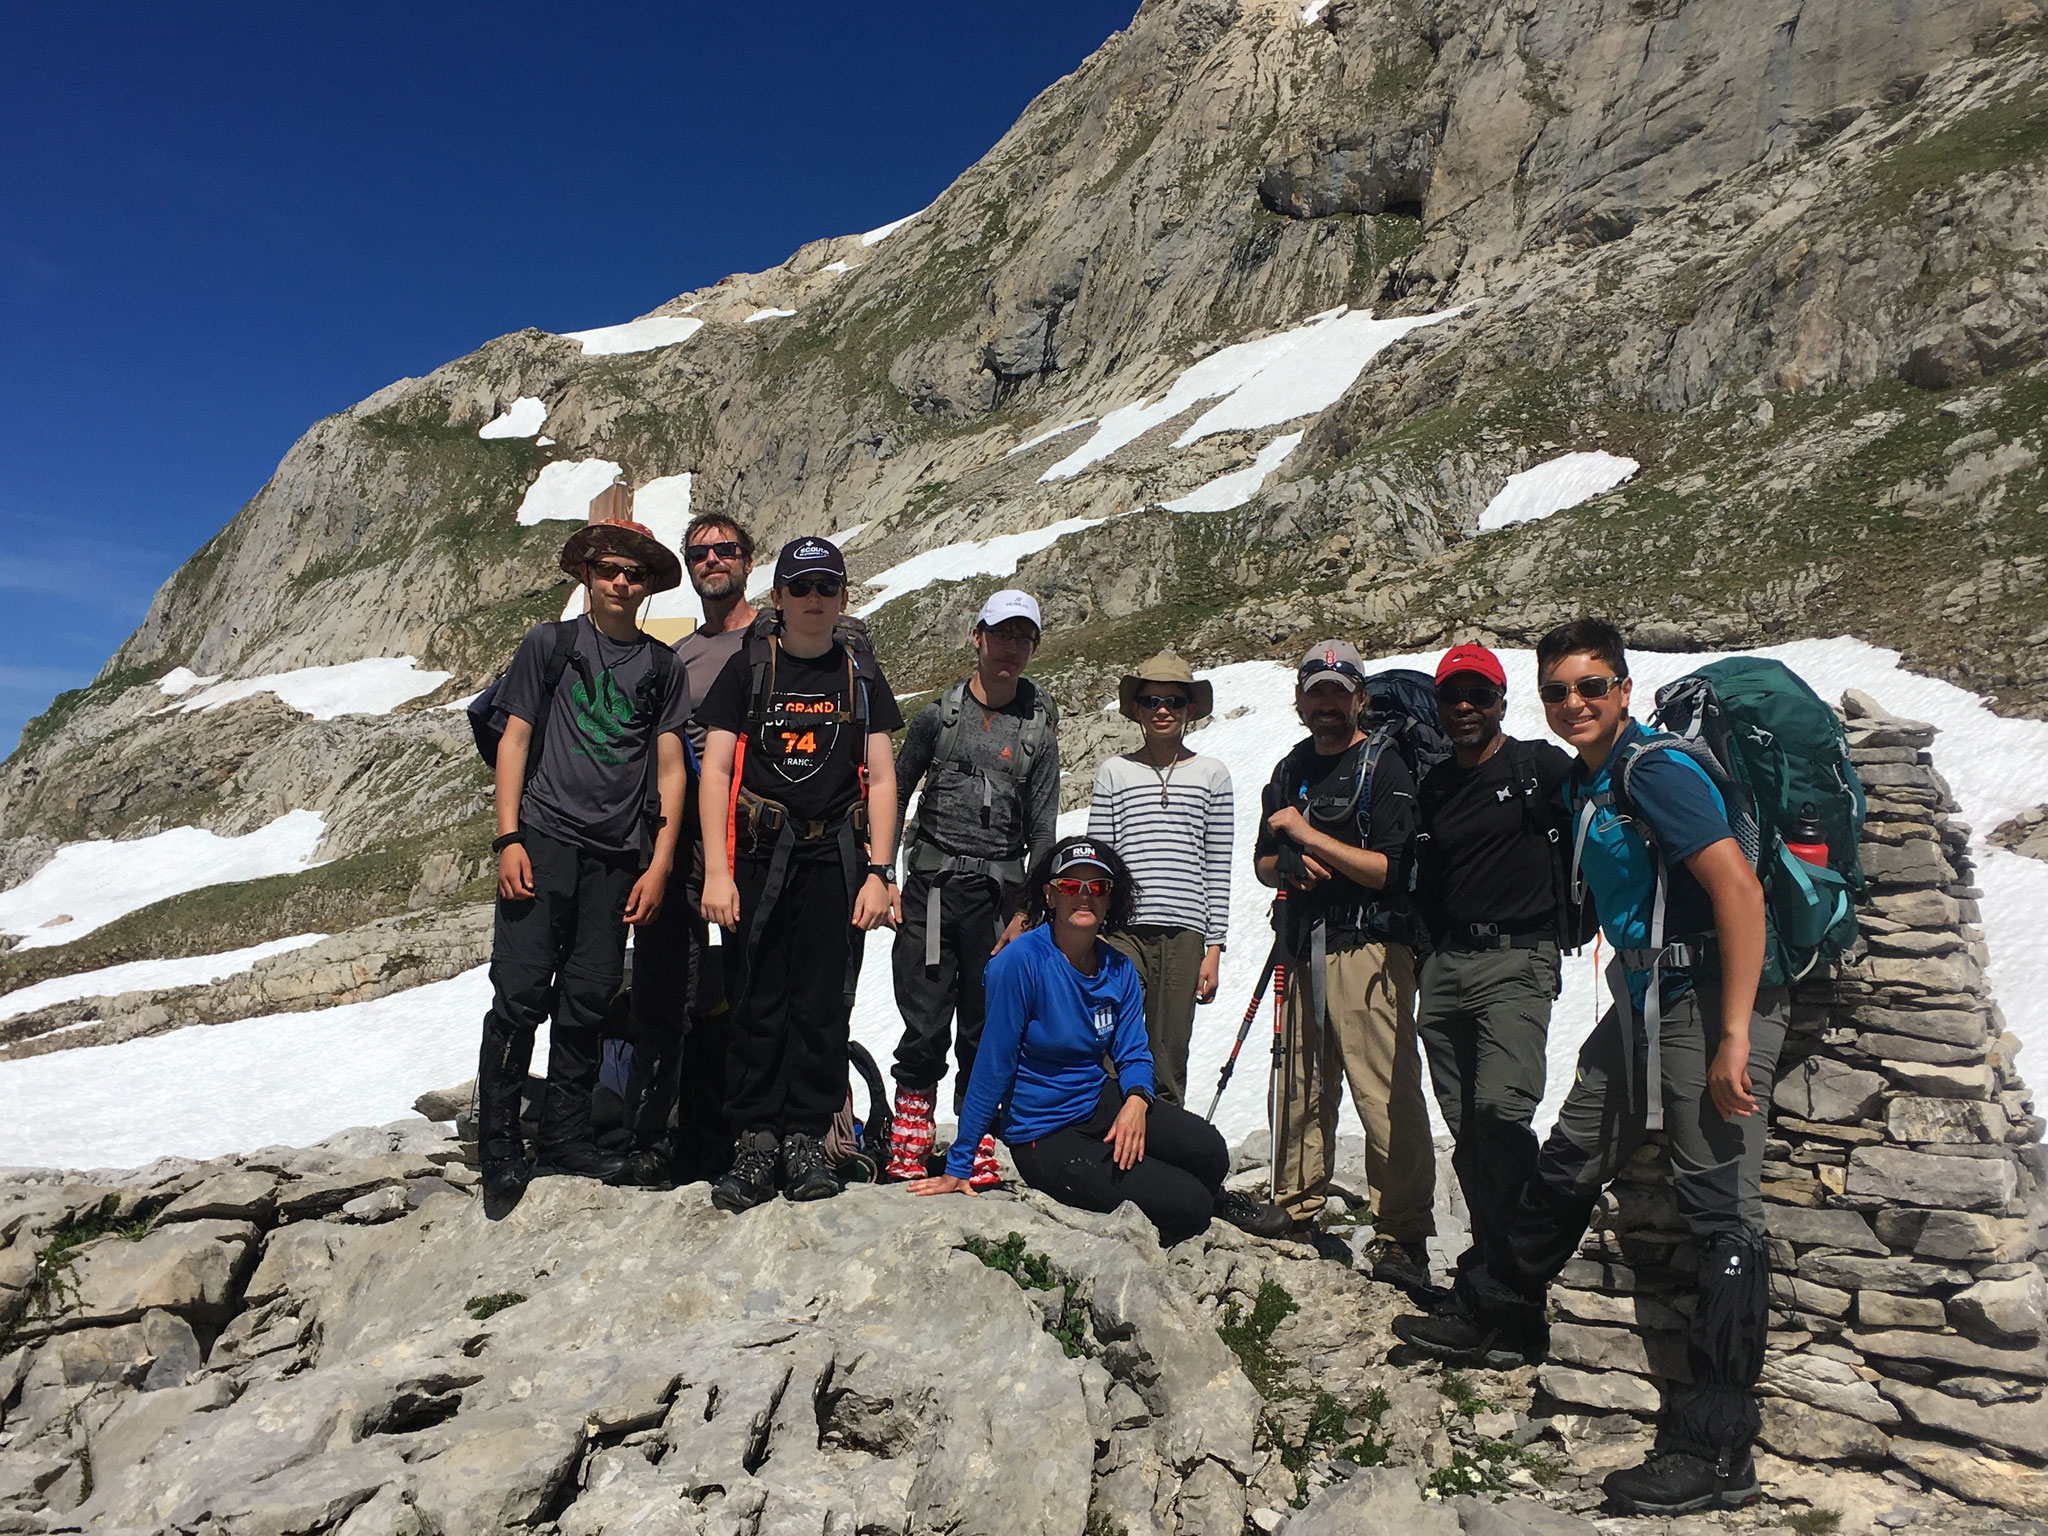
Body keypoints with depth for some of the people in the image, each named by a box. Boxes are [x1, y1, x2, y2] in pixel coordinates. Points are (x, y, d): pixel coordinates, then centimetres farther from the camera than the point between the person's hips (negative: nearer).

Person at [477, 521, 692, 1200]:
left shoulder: (662, 666, 12)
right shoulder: (549, 644, 8)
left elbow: (670, 769, 9)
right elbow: (514, 741, 5)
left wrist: (659, 865, 2)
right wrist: (508, 838, -5)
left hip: (619, 856, 2)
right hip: (544, 841, -2)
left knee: (588, 1001, 6)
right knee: (520, 993, -6)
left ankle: (566, 1137, 18)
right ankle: (497, 1144, 5)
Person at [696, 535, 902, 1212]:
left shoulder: (860, 674, 10)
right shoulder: (748, 667, 6)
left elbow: (881, 778, 8)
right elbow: (714, 770, 1)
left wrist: (879, 872, -2)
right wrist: (716, 871, -8)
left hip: (835, 863, 1)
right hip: (758, 859, -1)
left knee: (823, 1005, 2)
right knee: (756, 1004, 1)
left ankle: (805, 1139, 13)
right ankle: (755, 1143, 11)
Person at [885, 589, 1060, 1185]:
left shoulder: (1038, 732, 8)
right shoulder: (937, 715, 7)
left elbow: (1043, 831, 6)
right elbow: (895, 795, 12)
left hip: (997, 892, 1)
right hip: (931, 886, 0)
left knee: (985, 1025, 4)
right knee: (925, 1022, -2)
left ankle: (976, 1145, 14)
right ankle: (908, 1146, 8)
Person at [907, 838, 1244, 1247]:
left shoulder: (1118, 968, -1)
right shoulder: (1021, 961, -19)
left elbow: (1133, 1053, 4)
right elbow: (993, 1064, -17)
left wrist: (1136, 1100, -21)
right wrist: (958, 1168, -12)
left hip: (1100, 1104, 6)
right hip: (1045, 1137, -6)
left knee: (1210, 1151, -20)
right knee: (1188, 1206, -18)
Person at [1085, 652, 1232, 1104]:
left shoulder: (1212, 775, 10)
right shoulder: (1113, 773, 8)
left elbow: (1218, 869, 8)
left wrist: (1214, 948, 4)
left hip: (1185, 933, 1)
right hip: (1123, 931, -1)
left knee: (1169, 1063, 6)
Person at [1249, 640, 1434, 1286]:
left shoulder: (1384, 765, -2)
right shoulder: (1290, 771, 18)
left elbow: (1388, 869, -12)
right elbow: (1264, 863, 21)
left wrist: (1309, 835, -13)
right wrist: (1289, 867, -1)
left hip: (1369, 949, -6)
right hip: (1305, 950, 6)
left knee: (1386, 1098, -8)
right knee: (1299, 1089, 11)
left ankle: (1403, 1239, -1)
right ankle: (1295, 1214, 24)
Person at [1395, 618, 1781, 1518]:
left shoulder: (1654, 771, -17)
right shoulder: (1584, 782, 11)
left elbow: (1738, 888, -25)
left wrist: (1733, 1036, -27)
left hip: (1717, 996, -10)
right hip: (1646, 997, 10)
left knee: (1718, 1206, -7)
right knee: (1569, 1162, 17)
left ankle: (1716, 1451, -1)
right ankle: (1502, 1319, 35)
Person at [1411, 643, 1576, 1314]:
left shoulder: (1542, 766, 0)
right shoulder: (1433, 786, 16)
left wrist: (1570, 923, -6)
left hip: (1518, 961, -5)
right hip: (1445, 966, 6)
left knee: (1501, 1108, -19)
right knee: (1464, 1124, 7)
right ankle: (1488, 1254, 21)